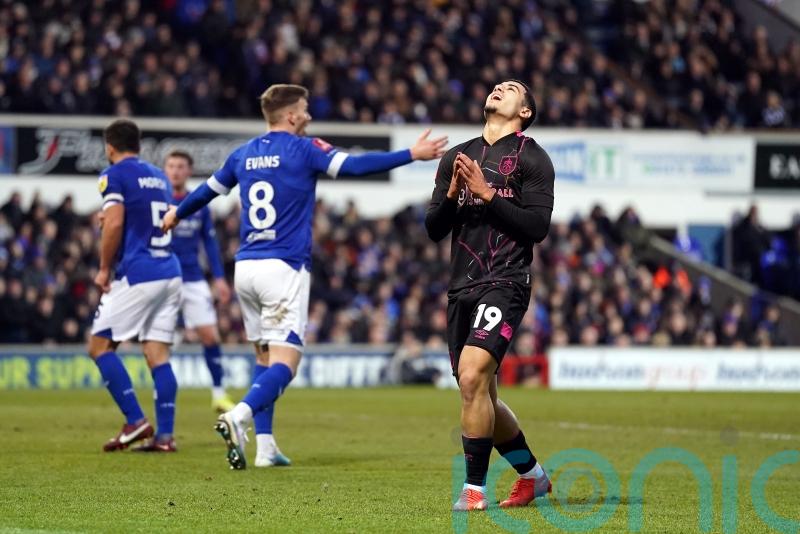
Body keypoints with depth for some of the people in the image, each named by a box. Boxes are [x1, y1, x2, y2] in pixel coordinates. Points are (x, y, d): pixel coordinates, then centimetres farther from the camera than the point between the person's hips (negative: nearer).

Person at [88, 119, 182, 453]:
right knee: (158, 353, 5)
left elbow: (114, 224, -15)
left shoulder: (115, 176, -3)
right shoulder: (159, 177, 19)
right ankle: (165, 435, -4)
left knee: (99, 345, 2)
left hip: (137, 274, -7)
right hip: (170, 272, 7)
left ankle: (136, 421, -6)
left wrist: (104, 269, -5)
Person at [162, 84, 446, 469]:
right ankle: (239, 416, -35)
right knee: (284, 362, -10)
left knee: (264, 357, 16)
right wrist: (412, 154, -9)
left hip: (246, 267, 6)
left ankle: (264, 446, 9)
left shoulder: (244, 154, 14)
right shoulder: (302, 149, -3)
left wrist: (177, 214, 48)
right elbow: (354, 165, -13)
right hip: (284, 268, -6)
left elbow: (208, 190, 28)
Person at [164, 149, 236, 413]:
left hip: (194, 280, 2)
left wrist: (219, 278, 7)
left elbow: (210, 242, 12)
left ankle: (219, 393, 6)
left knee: (210, 336, -3)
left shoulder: (199, 205, 6)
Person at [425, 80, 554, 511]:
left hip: (504, 284, -7)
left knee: (472, 377, -22)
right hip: (461, 288, 7)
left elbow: (538, 226, -9)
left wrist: (487, 194, -14)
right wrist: (452, 195, -6)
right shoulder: (457, 157, 17)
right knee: (481, 396, 11)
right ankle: (532, 476, 30)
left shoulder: (531, 158, 0)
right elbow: (433, 229, 13)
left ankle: (475, 488, -14)